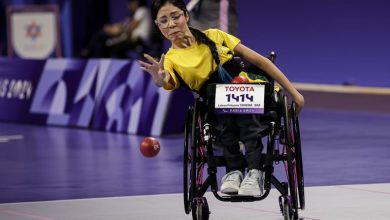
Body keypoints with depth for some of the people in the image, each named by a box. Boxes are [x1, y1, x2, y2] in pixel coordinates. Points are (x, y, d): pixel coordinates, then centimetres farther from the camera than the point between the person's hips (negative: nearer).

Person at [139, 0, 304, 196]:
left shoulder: (214, 36, 10)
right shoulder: (171, 60, 4)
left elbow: (259, 61, 12)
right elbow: (167, 83, -20)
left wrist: (293, 93, 9)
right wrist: (159, 79, -46)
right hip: (219, 112, 0)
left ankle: (254, 172, -41)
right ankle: (234, 170, -34)